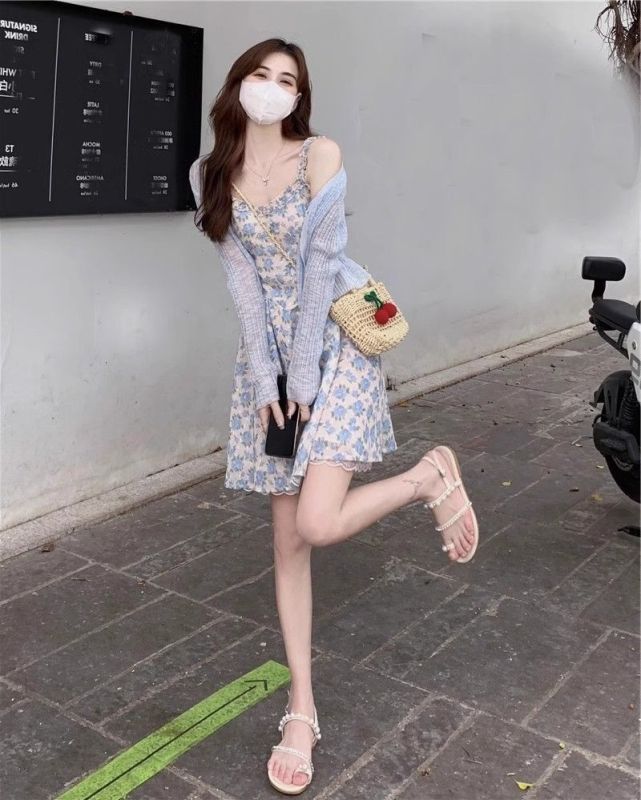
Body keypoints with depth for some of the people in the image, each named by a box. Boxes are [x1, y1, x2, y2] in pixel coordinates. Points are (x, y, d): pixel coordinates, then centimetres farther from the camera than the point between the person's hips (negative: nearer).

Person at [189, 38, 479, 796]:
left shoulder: (321, 155, -7)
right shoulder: (209, 174, 3)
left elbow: (319, 264, -11)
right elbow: (242, 280, -2)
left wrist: (304, 373, -13)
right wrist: (265, 377, -7)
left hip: (335, 344, -3)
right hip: (266, 353, 4)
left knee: (317, 524, -18)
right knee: (287, 540, 3)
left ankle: (430, 476, 10)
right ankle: (301, 708, 15)